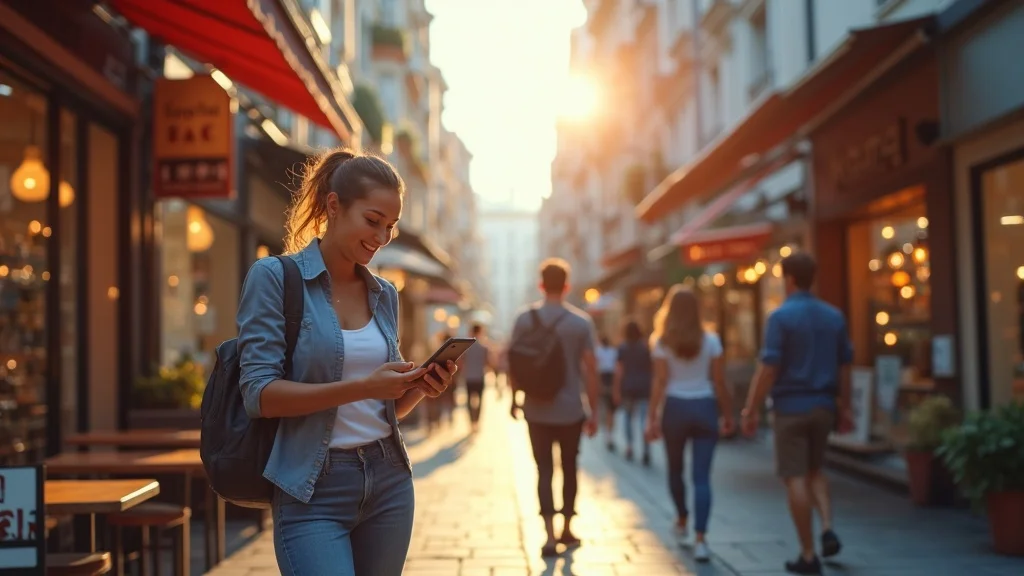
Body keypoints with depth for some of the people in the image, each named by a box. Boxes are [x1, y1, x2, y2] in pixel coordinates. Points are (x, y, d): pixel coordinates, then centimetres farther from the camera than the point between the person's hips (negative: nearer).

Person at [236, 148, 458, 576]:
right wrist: (361, 387, -22)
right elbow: (259, 394, -13)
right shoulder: (275, 277, -6)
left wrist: (420, 387, -5)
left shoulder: (384, 294, 10)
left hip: (388, 481, 6)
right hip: (314, 491, -5)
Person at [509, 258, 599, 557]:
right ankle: (567, 530, 26)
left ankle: (550, 535, -7)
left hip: (537, 410, 0)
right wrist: (594, 411, 0)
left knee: (544, 470, 4)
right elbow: (591, 369, -7)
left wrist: (514, 399, 12)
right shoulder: (581, 322, -6)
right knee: (568, 468, 15)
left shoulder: (525, 319, -3)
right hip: (571, 410, 0)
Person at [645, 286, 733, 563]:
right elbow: (719, 382, -1)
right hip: (704, 408, 0)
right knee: (702, 477, -1)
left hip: (675, 408, 0)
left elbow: (660, 383, -7)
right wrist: (727, 414, 9)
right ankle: (700, 539, -9)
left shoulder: (662, 342, -3)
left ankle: (682, 520, 40)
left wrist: (653, 418, -5)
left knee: (675, 469, 21)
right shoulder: (710, 340, -1)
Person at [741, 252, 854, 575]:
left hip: (791, 407, -5)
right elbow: (844, 368, 9)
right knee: (815, 470, 24)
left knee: (795, 478, 1)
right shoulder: (834, 316, 5)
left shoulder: (781, 316, -12)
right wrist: (845, 408, 18)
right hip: (824, 405, 6)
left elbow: (768, 369, -15)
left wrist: (751, 410, -8)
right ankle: (828, 529, 5)